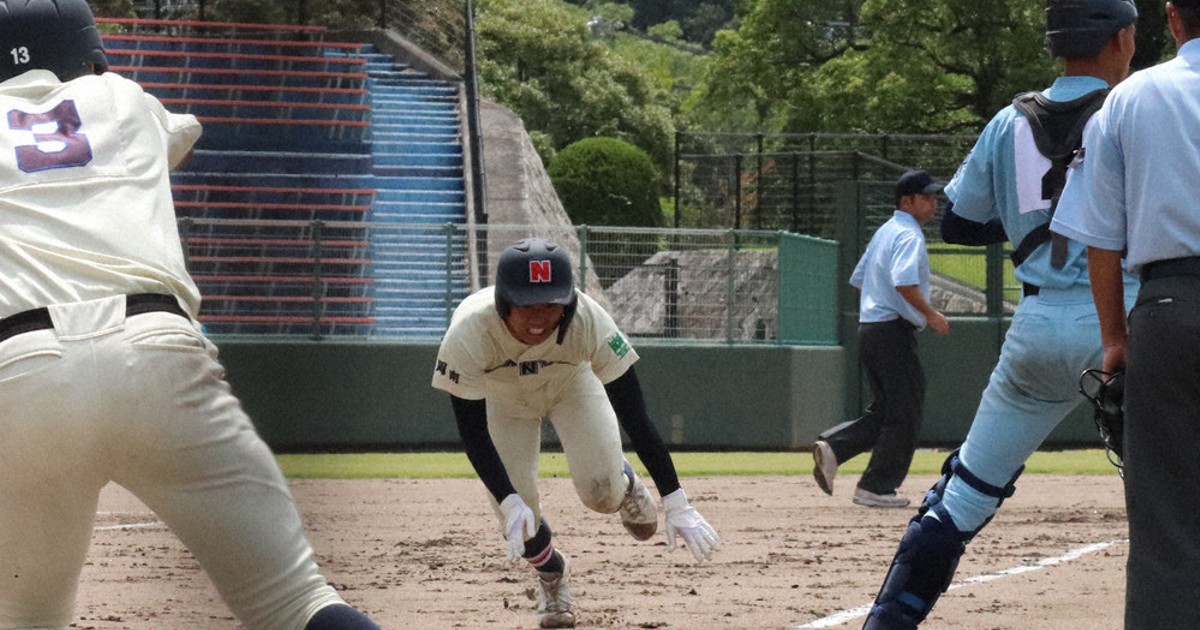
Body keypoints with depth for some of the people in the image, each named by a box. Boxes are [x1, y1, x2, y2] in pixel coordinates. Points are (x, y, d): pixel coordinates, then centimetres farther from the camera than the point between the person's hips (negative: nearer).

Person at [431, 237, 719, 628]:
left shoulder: (588, 322, -39)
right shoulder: (469, 332, -40)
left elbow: (635, 415, -34)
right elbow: (472, 432, -31)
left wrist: (676, 505, -36)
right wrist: (510, 502, -43)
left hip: (572, 383, 0)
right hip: (503, 396, 0)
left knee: (601, 492, -18)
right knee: (516, 511, -9)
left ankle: (624, 483, 22)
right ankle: (552, 573, 27)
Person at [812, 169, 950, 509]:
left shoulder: (884, 232, 18)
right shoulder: (909, 235, -12)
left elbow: (858, 279, 26)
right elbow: (904, 282, -28)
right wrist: (930, 314, -19)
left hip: (868, 326, 9)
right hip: (894, 332, -9)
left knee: (885, 411, 15)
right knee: (904, 414, -2)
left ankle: (832, 446, -1)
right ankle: (877, 487, -1)